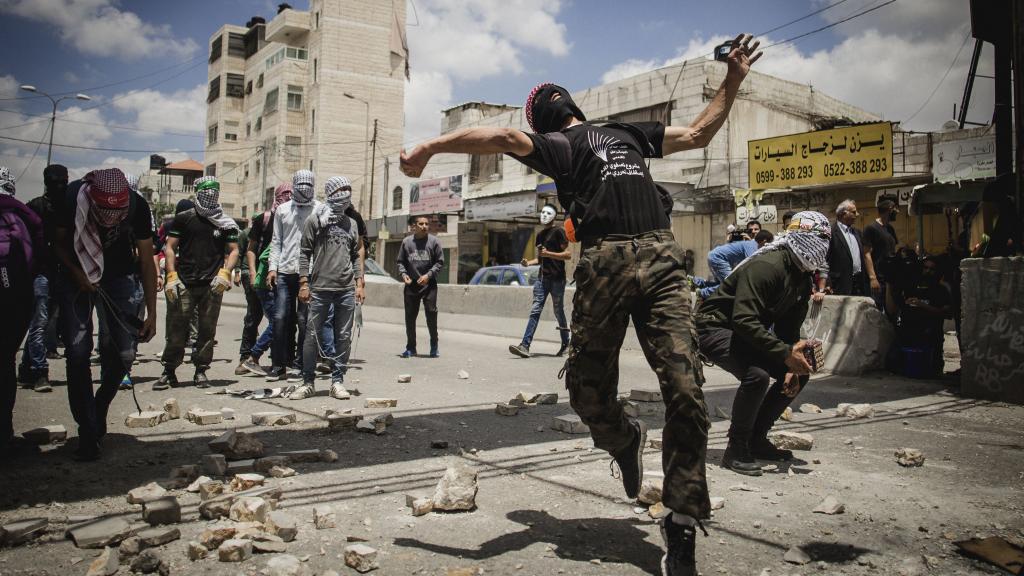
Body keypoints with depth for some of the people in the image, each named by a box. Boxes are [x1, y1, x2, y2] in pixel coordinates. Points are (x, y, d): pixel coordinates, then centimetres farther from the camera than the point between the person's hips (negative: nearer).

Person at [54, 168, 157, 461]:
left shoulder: (138, 207, -25)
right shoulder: (72, 199, -26)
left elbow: (146, 262, -15)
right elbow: (58, 242, -6)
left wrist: (151, 313, -17)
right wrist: (75, 272, -24)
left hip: (118, 276, 1)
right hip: (77, 276, 0)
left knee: (125, 351, -8)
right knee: (77, 351, -9)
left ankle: (100, 407, 21)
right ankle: (88, 431, 0)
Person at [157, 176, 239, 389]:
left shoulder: (226, 223, 10)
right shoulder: (184, 218, 8)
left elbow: (233, 251, 11)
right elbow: (170, 248, 7)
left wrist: (225, 272, -6)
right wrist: (171, 276, -4)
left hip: (212, 285, 1)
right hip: (184, 283, -1)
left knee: (207, 330, 4)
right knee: (176, 329, -1)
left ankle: (200, 372, 14)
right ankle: (169, 372, 9)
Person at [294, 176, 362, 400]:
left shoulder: (352, 223, 15)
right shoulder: (315, 220, 4)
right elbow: (305, 253, 1)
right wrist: (303, 283, -6)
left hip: (346, 289, 3)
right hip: (320, 288, -3)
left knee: (343, 337, 3)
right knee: (312, 335, 0)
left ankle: (337, 381, 11)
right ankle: (308, 382, 10)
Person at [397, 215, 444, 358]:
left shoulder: (433, 241, 0)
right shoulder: (407, 241, 5)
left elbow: (440, 262, 2)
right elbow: (401, 261, 13)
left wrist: (429, 275, -10)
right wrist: (403, 273, -5)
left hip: (429, 285, -2)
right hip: (411, 285, 2)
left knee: (431, 315, -2)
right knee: (410, 316, 6)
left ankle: (434, 346, 13)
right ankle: (411, 347, 18)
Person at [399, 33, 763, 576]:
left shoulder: (628, 132, 32)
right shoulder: (556, 144, 13)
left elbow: (697, 133, 39)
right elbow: (506, 137, -4)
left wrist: (733, 79, 36)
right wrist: (431, 146, -13)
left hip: (661, 260, 3)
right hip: (604, 263, -3)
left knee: (685, 391, -8)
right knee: (586, 391, 0)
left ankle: (682, 526, 6)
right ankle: (624, 439, 38)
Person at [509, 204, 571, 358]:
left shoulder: (558, 231, -4)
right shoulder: (540, 235, 19)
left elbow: (568, 254, -10)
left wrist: (548, 253, -17)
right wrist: (529, 262, 9)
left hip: (557, 278, -6)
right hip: (542, 277, 6)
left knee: (558, 312, 3)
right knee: (535, 310, -5)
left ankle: (565, 344, 21)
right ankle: (525, 346, -12)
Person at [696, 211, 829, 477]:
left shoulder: (803, 279, 5)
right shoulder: (766, 266, -26)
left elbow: (789, 328, 10)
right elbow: (744, 320, -34)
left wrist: (792, 368, -5)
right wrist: (786, 354, -35)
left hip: (746, 334, 10)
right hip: (716, 328, -10)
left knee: (798, 374, 7)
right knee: (757, 375, -32)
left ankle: (756, 439, 14)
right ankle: (736, 449, -15)